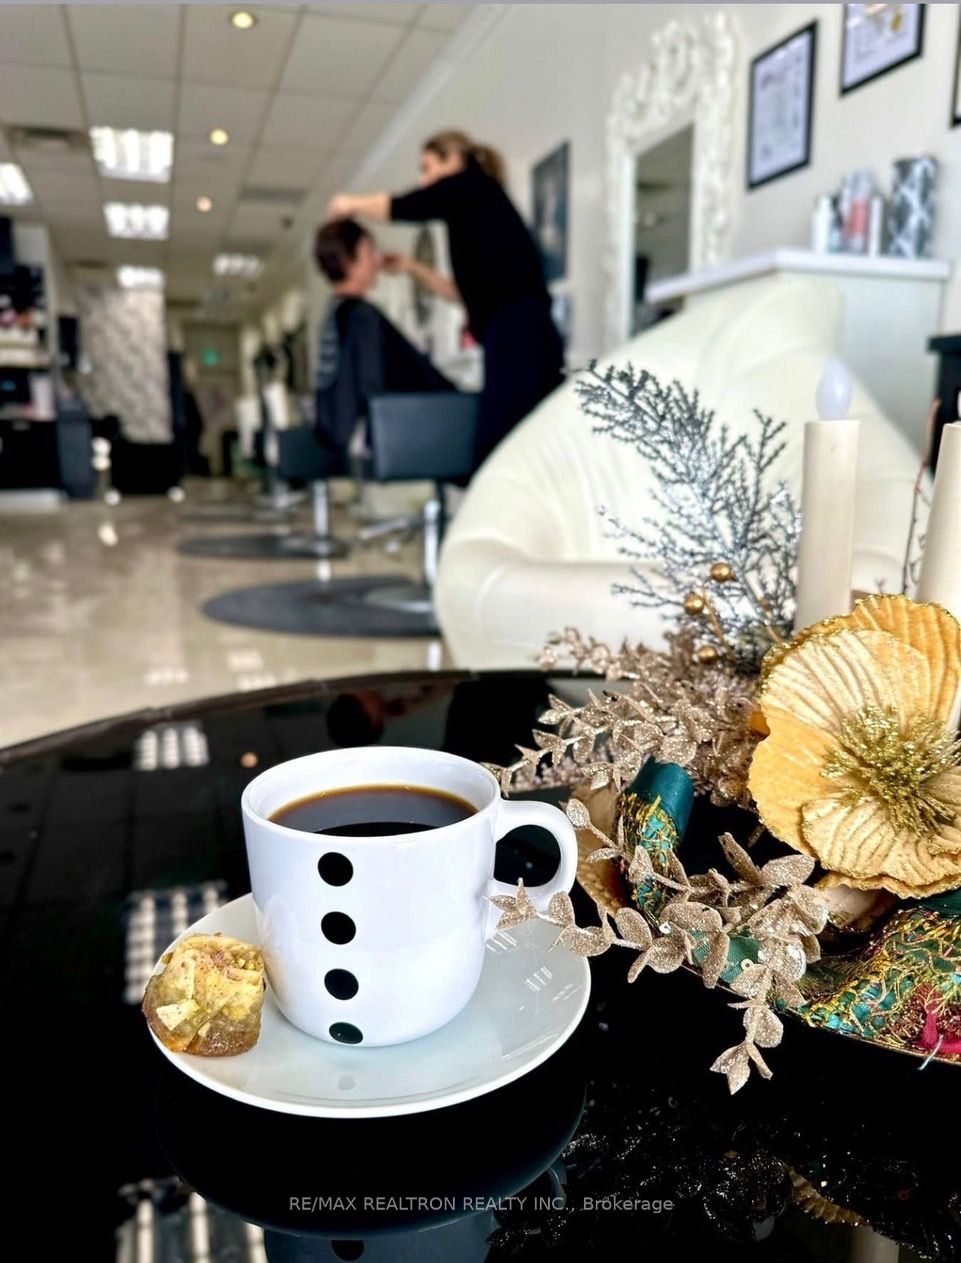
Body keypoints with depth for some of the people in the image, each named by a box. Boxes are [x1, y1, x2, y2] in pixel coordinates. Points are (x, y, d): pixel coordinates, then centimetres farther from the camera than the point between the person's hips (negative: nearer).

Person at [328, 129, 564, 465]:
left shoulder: (471, 185, 6)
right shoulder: (473, 207, 28)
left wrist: (351, 204, 15)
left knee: (499, 446, -16)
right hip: (513, 334, 9)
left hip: (518, 333, -9)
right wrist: (412, 267, 29)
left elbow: (402, 207, -2)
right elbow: (468, 291, 32)